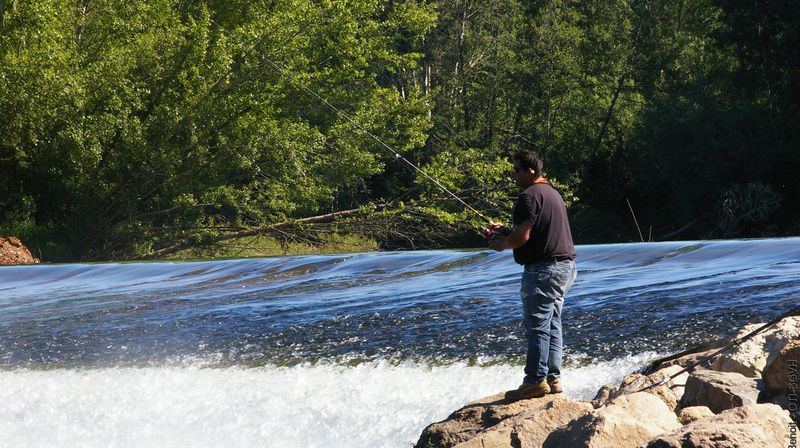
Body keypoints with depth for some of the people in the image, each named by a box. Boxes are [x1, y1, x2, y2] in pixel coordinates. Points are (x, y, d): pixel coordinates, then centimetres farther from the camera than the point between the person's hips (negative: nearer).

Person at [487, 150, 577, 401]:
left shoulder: (529, 196, -13)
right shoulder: (552, 193, 20)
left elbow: (522, 237, -19)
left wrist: (502, 245, 0)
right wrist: (505, 231, 21)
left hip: (543, 269, -10)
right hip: (564, 265, 10)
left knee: (537, 326, -8)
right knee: (552, 326, 12)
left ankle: (536, 381, -8)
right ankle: (553, 379, 13)